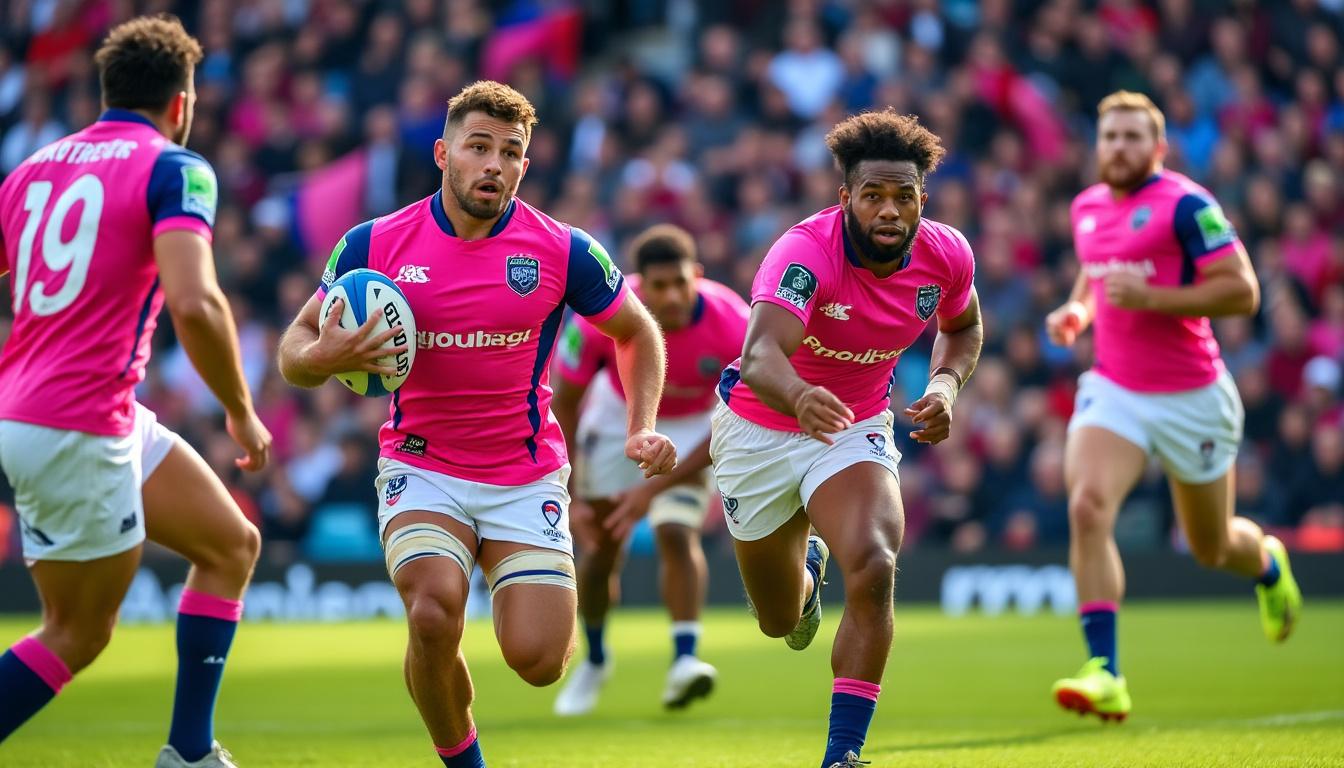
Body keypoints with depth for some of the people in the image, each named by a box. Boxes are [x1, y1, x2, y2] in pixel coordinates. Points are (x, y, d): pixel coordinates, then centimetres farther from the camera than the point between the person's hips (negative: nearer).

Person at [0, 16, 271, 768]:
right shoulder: (174, 169, -8)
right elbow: (195, 303, -23)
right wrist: (242, 414, -11)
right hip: (76, 430, -8)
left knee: (233, 546, 16)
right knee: (77, 635, 5)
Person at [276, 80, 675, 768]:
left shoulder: (562, 251, -8)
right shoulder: (375, 244, -8)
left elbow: (636, 333, 9)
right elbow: (295, 348, 1)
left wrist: (642, 429, -6)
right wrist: (322, 357, -24)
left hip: (527, 474, 0)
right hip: (421, 470, 0)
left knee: (537, 661, -12)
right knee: (433, 615, -28)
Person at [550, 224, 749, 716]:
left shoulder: (734, 328, -33)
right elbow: (563, 404, -16)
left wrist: (657, 487, -24)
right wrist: (568, 497, -19)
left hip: (693, 428, -1)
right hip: (619, 418, 1)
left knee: (677, 534, -22)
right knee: (601, 544, 3)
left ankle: (684, 660, -22)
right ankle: (595, 661, 25)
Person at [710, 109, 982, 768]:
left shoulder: (946, 256, -16)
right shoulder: (806, 252, -33)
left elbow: (962, 325, 9)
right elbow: (761, 354, -50)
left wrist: (946, 383, -12)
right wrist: (799, 396, -72)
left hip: (857, 429, 2)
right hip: (760, 430, -2)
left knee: (873, 568, -27)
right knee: (780, 620, 14)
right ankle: (806, 567, 54)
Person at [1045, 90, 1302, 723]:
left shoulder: (1186, 205, -13)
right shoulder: (1087, 207, 7)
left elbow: (1242, 291, -17)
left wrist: (1150, 297, -25)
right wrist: (1077, 310, 5)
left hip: (1190, 398, -4)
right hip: (1113, 390, 4)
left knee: (1212, 548, 13)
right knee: (1087, 508, -23)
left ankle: (1268, 565, 52)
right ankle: (1104, 675, -25)